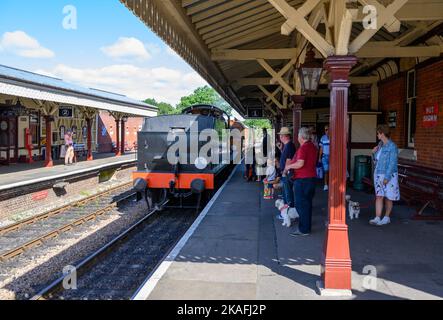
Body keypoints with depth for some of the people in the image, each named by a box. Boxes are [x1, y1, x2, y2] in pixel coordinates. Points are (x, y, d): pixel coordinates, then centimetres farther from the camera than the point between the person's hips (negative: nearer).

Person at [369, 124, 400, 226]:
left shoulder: (392, 146, -16)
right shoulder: (380, 144, 8)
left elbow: (392, 163, -19)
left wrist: (387, 178, -22)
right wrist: (374, 152, -3)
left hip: (389, 175, -6)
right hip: (378, 174, 6)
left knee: (388, 197, 7)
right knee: (379, 196, -2)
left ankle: (387, 217, 21)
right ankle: (377, 218, -7)